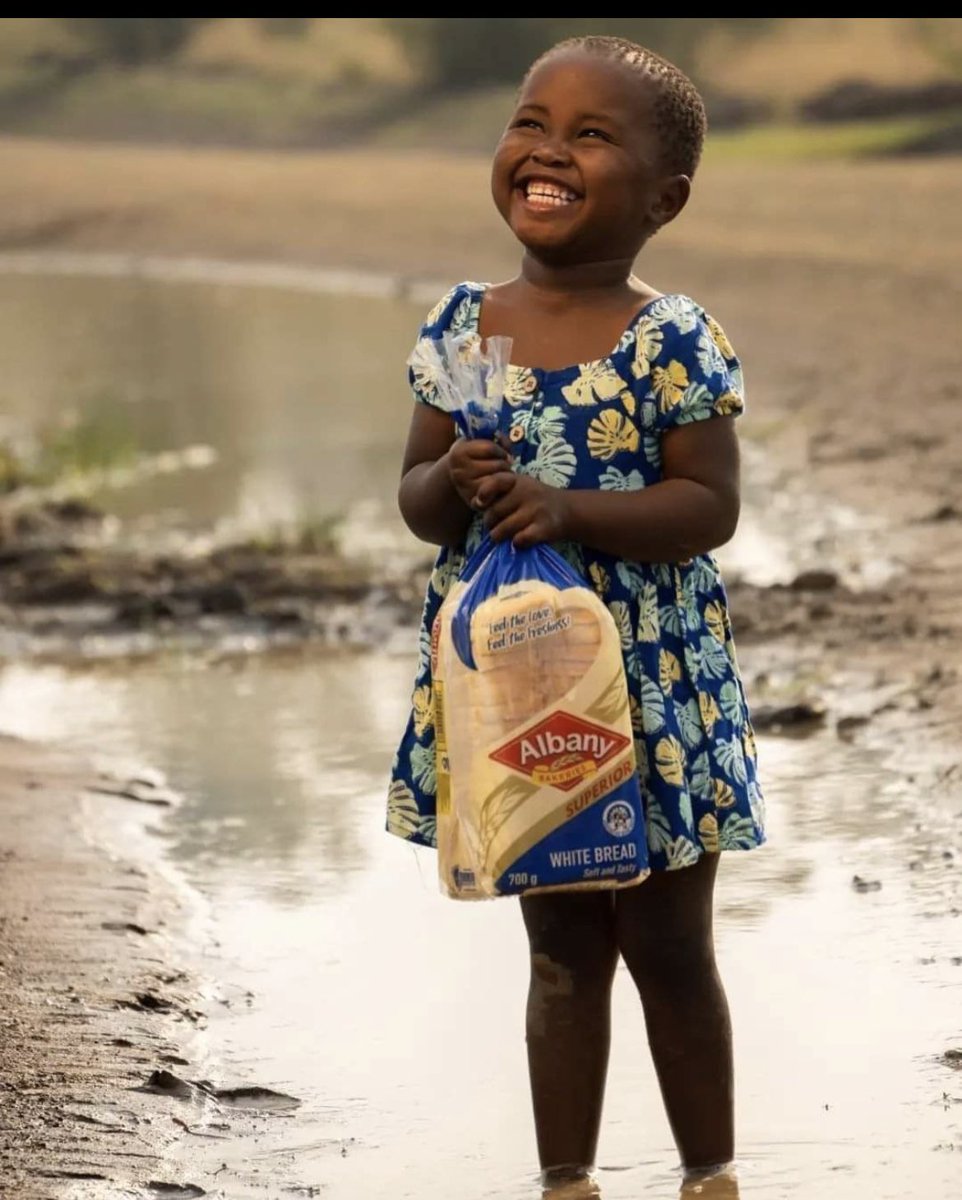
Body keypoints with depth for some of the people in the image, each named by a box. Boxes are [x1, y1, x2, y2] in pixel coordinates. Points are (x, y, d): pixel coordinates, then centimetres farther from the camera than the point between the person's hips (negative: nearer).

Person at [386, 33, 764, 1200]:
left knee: (670, 954, 11)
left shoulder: (673, 341, -13)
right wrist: (454, 484, -19)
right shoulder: (462, 325, -1)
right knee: (562, 954, 15)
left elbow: (710, 505, -15)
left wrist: (571, 510, -27)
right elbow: (414, 497, 4)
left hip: (650, 685, -3)